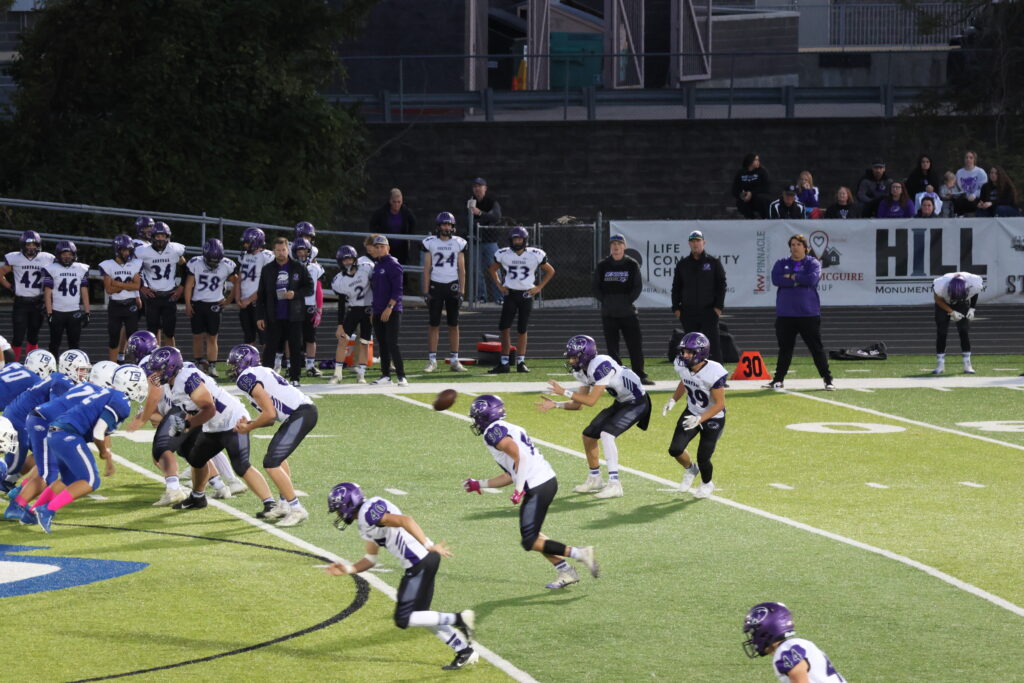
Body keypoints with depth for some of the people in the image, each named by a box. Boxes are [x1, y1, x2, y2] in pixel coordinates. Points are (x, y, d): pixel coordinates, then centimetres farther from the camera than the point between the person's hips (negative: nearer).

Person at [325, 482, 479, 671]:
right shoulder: (366, 522, 20)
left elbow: (405, 520, -24)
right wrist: (347, 569, 11)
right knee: (420, 615, 19)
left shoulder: (369, 512, -12)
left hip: (420, 562, -10)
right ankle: (465, 651, 20)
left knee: (403, 619, -5)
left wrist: (429, 546, -28)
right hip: (426, 559, 10)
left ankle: (459, 619, -6)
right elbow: (370, 560, 24)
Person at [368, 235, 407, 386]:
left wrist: (389, 307, -20)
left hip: (392, 311, -8)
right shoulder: (376, 265, 15)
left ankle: (401, 376, -10)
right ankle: (385, 375, 18)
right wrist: (373, 309, 18)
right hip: (378, 311, 8)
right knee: (382, 344, 11)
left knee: (392, 344, -12)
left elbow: (397, 289, -15)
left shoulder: (393, 265, -10)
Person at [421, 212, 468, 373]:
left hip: (453, 285, 1)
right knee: (433, 324, 0)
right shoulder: (431, 243, 1)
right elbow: (427, 269, 2)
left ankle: (454, 360, 9)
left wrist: (462, 291, -2)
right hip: (436, 285, -1)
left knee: (454, 324, 3)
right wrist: (426, 292, -4)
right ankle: (432, 360, 3)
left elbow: (461, 269, 5)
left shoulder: (458, 243, 4)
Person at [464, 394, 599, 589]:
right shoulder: (507, 429, 24)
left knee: (529, 542, -4)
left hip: (538, 488, -10)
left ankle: (579, 553, -8)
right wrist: (480, 484, 31)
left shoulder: (493, 431, -5)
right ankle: (565, 571, 17)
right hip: (548, 480, 10)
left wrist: (519, 489, -17)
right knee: (529, 533, 19)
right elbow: (511, 476, 25)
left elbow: (519, 456, -18)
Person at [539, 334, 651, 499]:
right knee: (589, 435, 10)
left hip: (636, 403, -10)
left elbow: (591, 400, -27)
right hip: (621, 403, 10)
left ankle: (614, 484, -22)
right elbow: (578, 404, 8)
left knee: (607, 434, -25)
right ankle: (594, 480, 28)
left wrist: (564, 392, -23)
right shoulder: (584, 371, 0)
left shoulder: (601, 365, -29)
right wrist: (555, 405, -3)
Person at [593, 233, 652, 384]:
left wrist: (628, 301, -8)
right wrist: (604, 301, -6)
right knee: (612, 347, 2)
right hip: (608, 313, 1)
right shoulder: (602, 265, 5)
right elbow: (595, 287, 7)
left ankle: (640, 375, 6)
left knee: (635, 344, -1)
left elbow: (638, 286, 3)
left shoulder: (632, 264, 3)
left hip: (628, 311, -1)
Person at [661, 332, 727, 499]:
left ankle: (707, 484, 31)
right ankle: (690, 470, 30)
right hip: (692, 412, 5)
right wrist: (673, 400, -2)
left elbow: (720, 404, -26)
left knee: (703, 458, -4)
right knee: (675, 450, -6)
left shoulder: (712, 373, -33)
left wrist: (699, 419, -35)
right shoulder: (682, 366, -15)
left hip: (713, 418, -5)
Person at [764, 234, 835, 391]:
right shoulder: (781, 264, 10)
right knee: (784, 348, 9)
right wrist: (799, 280, -12)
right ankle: (778, 379, 15)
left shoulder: (813, 263, 3)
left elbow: (812, 279, -16)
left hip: (808, 314, -2)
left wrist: (791, 277, -8)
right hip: (785, 314, 2)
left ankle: (828, 380, 3)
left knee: (817, 348, -1)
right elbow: (775, 279, -8)